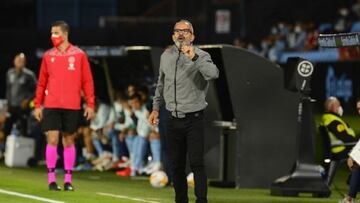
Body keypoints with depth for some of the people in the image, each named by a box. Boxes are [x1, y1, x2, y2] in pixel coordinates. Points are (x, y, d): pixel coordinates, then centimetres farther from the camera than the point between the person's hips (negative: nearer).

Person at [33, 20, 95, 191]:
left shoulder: (79, 55, 3)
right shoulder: (48, 56, 8)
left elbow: (87, 81, 3)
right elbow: (41, 82, 11)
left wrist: (90, 104, -3)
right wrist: (37, 105, 6)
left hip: (72, 106, -1)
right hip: (51, 105, 1)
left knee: (69, 140, 5)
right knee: (52, 140, -6)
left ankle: (68, 180, 11)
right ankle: (51, 179, -1)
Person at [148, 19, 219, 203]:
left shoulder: (201, 56, -7)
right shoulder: (166, 56, 9)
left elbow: (213, 74, -29)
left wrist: (194, 58, -37)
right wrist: (156, 108, 21)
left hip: (194, 119, -5)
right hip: (173, 119, 5)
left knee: (197, 163, -12)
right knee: (176, 165, 9)